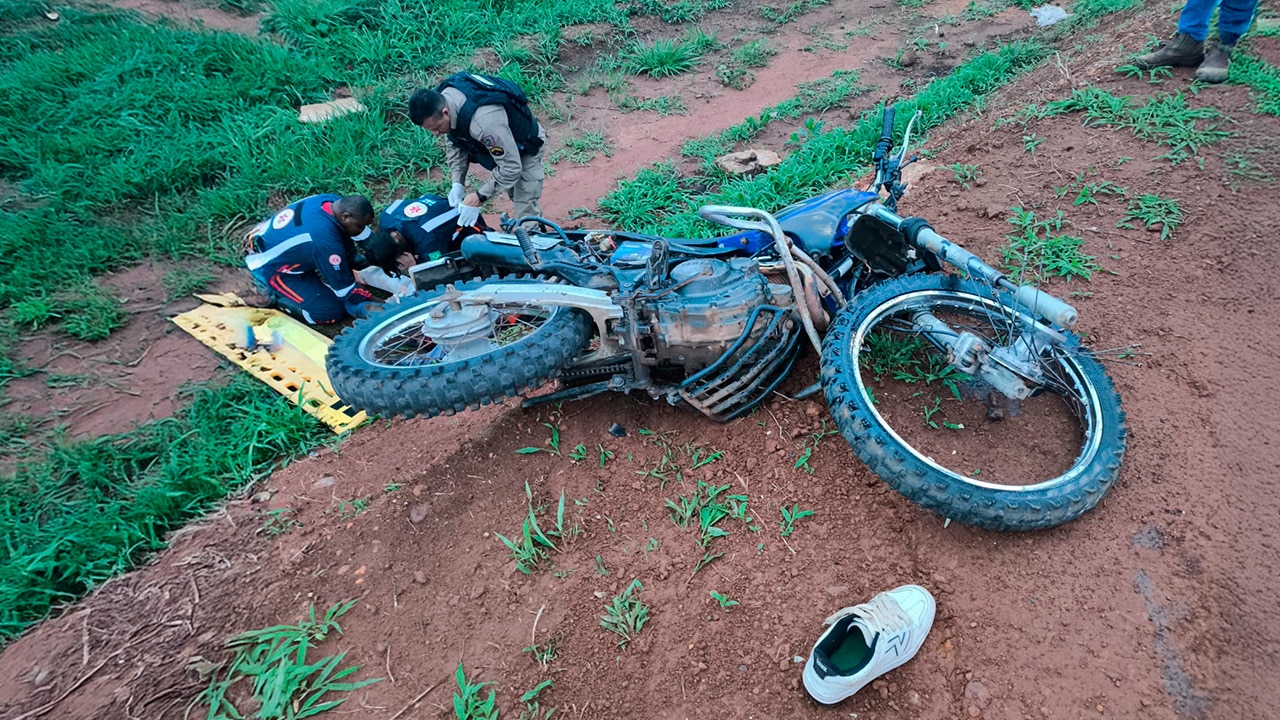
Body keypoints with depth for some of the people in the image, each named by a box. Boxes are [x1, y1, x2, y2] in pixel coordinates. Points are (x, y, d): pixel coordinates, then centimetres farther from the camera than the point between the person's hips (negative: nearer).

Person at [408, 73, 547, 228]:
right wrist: (457, 182, -14)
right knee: (515, 195, 22)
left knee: (526, 213, -13)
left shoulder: (483, 121, -45)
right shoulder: (440, 99, -19)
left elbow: (511, 167, -38)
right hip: (499, 143, 8)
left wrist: (480, 197, -31)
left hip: (524, 146, -8)